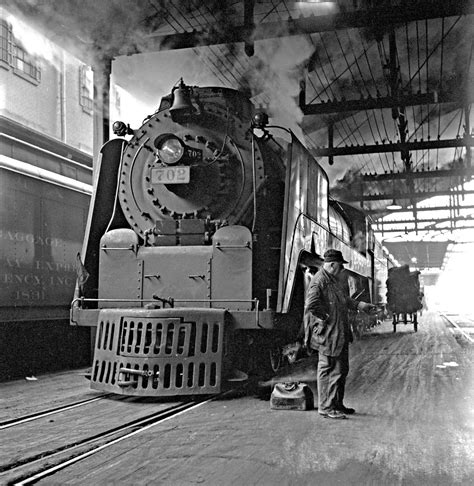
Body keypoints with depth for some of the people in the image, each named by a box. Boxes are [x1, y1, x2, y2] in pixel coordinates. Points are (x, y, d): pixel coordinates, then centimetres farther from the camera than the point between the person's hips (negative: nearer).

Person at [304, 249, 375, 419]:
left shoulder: (334, 280, 16)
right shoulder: (319, 281, -16)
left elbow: (345, 300, 28)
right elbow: (311, 305, -26)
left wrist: (361, 305, 21)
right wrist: (326, 318, -18)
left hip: (340, 333, 11)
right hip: (328, 334, -10)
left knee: (342, 369, 16)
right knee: (328, 370, -3)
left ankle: (337, 404, 28)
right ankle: (326, 407, 6)